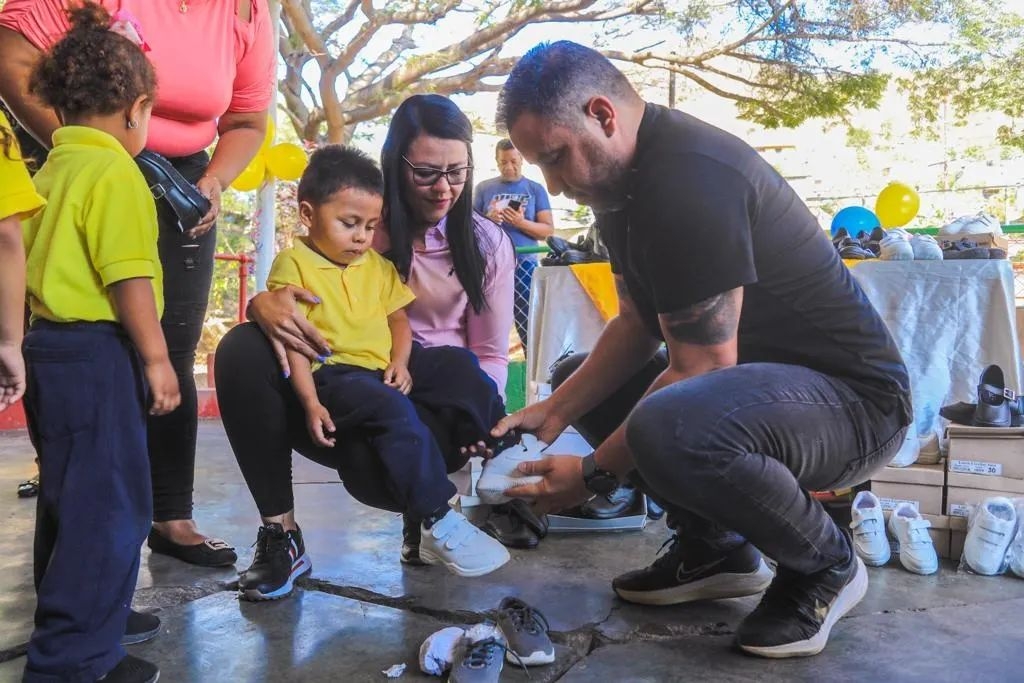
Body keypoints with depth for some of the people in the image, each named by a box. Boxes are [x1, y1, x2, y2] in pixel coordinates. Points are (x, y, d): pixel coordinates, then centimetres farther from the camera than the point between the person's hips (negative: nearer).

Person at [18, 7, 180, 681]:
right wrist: (156, 358, -13)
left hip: (51, 346, 10)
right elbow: (129, 278, -19)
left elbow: (43, 259, 18)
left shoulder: (53, 168, 14)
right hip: (96, 354, -10)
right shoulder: (116, 174, -13)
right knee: (111, 507, -3)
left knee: (71, 499, 20)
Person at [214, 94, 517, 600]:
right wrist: (265, 301, -26)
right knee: (241, 348, -24)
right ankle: (280, 530, -18)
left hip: (428, 407, -2)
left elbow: (491, 356, 3)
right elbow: (286, 288, 1)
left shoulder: (487, 245, 3)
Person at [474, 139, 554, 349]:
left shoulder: (536, 189, 9)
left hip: (525, 264, -1)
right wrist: (488, 219, -12)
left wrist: (521, 223, -14)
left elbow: (548, 230, 3)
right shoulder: (483, 188, 10)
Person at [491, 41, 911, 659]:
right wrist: (554, 411, 0)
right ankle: (715, 548, 15)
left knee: (668, 427, -38)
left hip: (853, 398, -10)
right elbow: (637, 324, 10)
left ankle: (826, 564, -6)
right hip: (760, 373, 10)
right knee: (580, 380, 14)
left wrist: (594, 473, -17)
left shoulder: (691, 178, -26)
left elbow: (701, 370, -25)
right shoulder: (623, 175, 5)